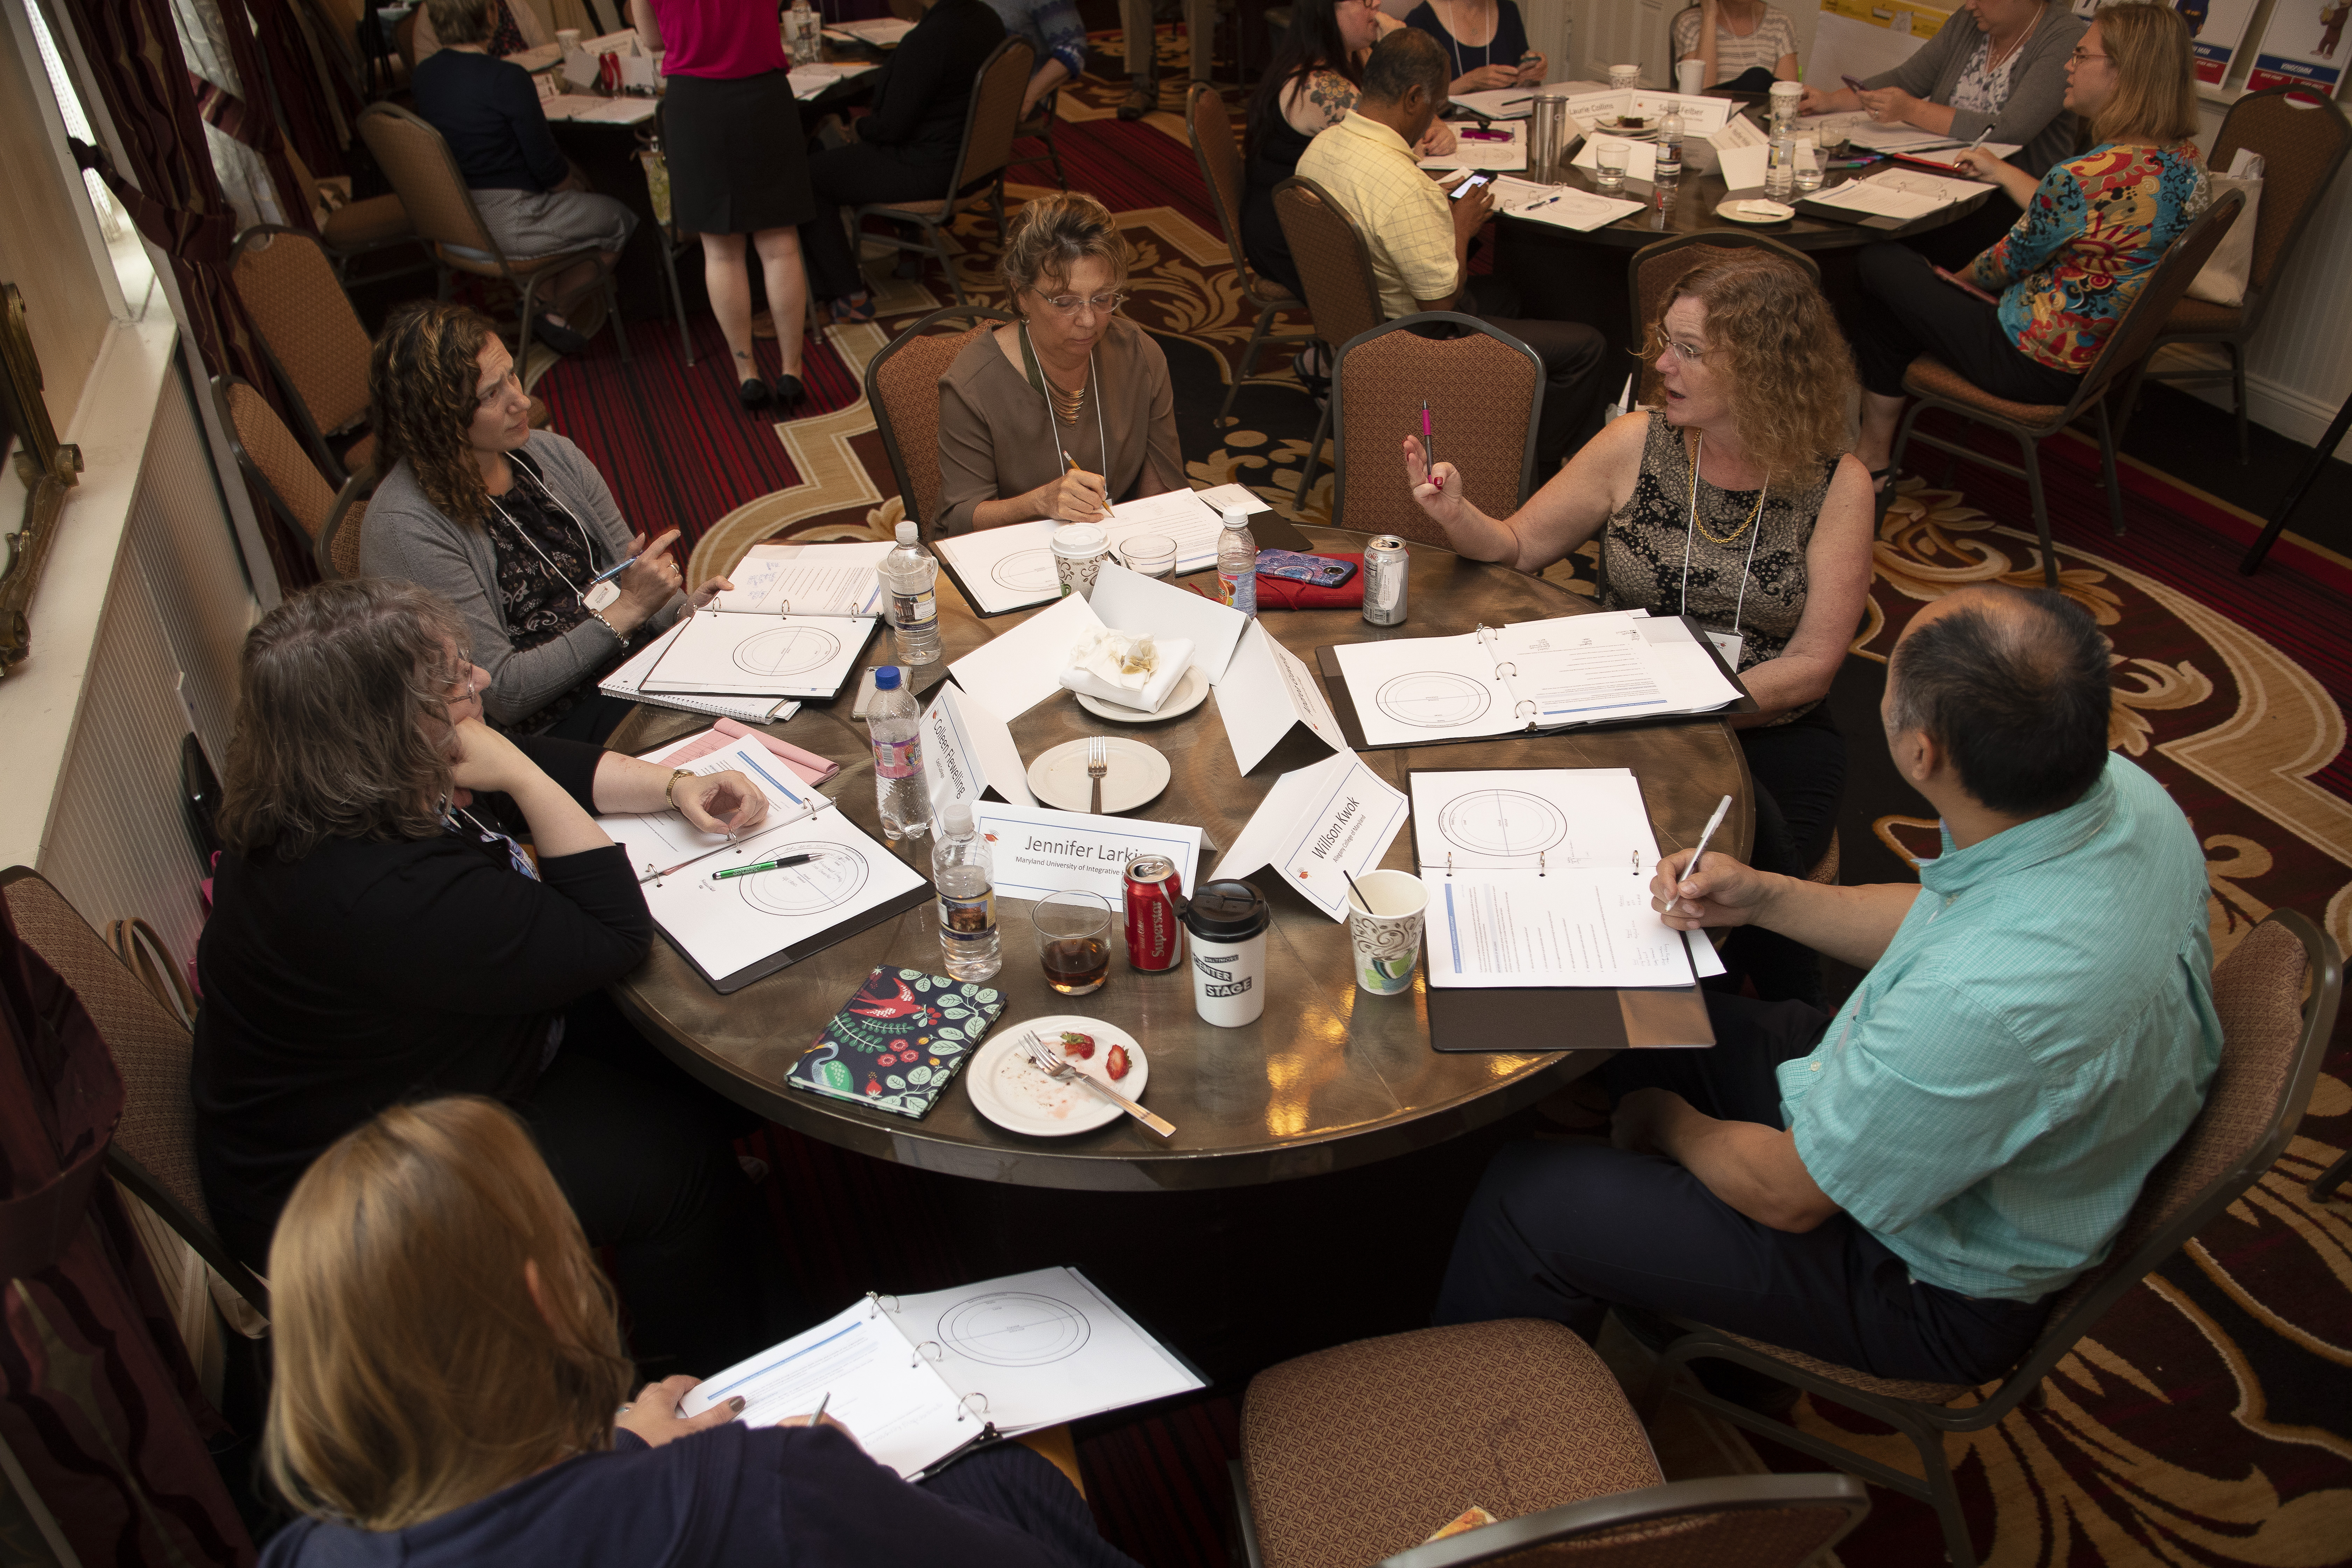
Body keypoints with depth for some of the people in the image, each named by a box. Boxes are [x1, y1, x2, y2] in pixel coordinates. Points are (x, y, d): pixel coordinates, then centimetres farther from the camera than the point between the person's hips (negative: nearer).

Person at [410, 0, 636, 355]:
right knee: (623, 221, 12)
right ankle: (553, 311, 17)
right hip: (508, 223, -8)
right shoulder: (507, 78, -22)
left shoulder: (422, 75, 3)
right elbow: (546, 165, -17)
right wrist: (575, 185, 5)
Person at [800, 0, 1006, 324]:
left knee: (810, 177, 6)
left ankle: (850, 297, 11)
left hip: (930, 171, -10)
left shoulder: (925, 42, -28)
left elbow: (892, 127, -22)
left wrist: (859, 128, 0)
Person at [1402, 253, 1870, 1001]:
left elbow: (1811, 666, -4)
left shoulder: (1835, 484, -1)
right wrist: (1456, 514, -13)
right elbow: (1517, 547, 8)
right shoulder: (1636, 445, 1)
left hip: (1765, 734, 0)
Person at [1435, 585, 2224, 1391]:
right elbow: (1954, 923, 8)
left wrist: (1666, 1122, -5)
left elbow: (1788, 1193, -25)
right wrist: (1763, 897, -1)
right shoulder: (2117, 787, -15)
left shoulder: (1994, 1003, -43)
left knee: (1527, 1199, -5)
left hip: (1935, 1286, -8)